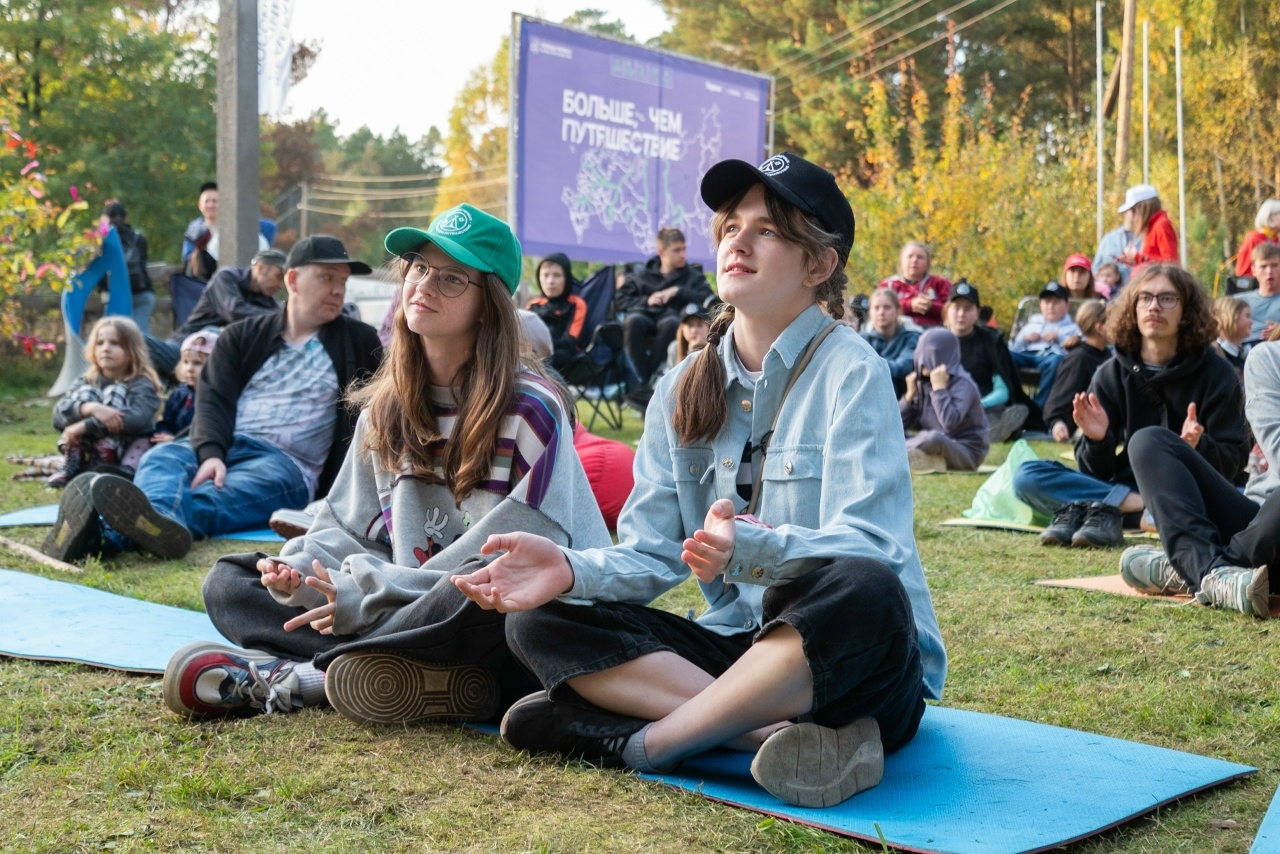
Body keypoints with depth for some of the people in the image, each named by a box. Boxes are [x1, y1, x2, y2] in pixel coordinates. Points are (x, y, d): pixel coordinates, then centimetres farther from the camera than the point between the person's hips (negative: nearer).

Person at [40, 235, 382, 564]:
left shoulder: (357, 341, 15)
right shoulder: (243, 336, 16)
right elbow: (214, 399, 3)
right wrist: (211, 453, -17)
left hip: (286, 463, -3)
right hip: (223, 449, 3)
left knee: (230, 492, -36)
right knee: (162, 456, -31)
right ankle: (158, 521, -68)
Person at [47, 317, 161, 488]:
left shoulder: (142, 385, -3)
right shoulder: (86, 383, 9)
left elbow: (138, 419, -25)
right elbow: (59, 415, -10)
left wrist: (85, 425, -32)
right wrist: (90, 408, -31)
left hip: (126, 459, -3)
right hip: (83, 455, 4)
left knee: (115, 393, -17)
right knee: (86, 393, -11)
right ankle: (71, 466, -24)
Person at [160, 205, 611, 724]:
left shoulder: (530, 410, -11)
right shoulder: (387, 404, 9)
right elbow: (350, 524, 12)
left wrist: (368, 594, -21)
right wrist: (301, 568, -12)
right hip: (410, 612, 6)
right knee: (229, 583, 1)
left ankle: (296, 673, -20)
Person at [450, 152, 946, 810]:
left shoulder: (850, 372, -8)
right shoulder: (684, 389, 8)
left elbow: (863, 546, -20)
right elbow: (651, 553, 3)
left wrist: (753, 547, -40)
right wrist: (572, 568, -19)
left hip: (853, 668, -5)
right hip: (736, 647, 5)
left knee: (862, 591, -38)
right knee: (540, 621, -12)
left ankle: (646, 742, -23)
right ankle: (773, 735, -28)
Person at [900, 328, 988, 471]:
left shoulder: (962, 384, -14)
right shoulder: (923, 383, 5)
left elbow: (950, 423, -33)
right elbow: (899, 424, 5)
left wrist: (939, 388, -24)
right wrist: (910, 394, -7)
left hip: (966, 453, -7)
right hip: (938, 449, 7)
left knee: (934, 438, -37)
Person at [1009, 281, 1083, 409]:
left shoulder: (1071, 326, 26)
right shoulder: (1033, 321, 34)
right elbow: (1013, 348, 24)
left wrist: (1059, 338, -1)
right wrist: (1024, 338, 6)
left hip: (1051, 356, -2)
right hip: (1027, 355, 2)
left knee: (1056, 361, -40)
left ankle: (1039, 406, -38)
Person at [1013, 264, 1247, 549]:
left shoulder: (1216, 373, -3)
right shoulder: (1111, 375, 1)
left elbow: (1232, 462, -6)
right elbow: (1097, 472, 0)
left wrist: (1199, 448, -27)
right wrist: (1097, 441, -23)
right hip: (1124, 486, 2)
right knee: (1027, 476, -18)